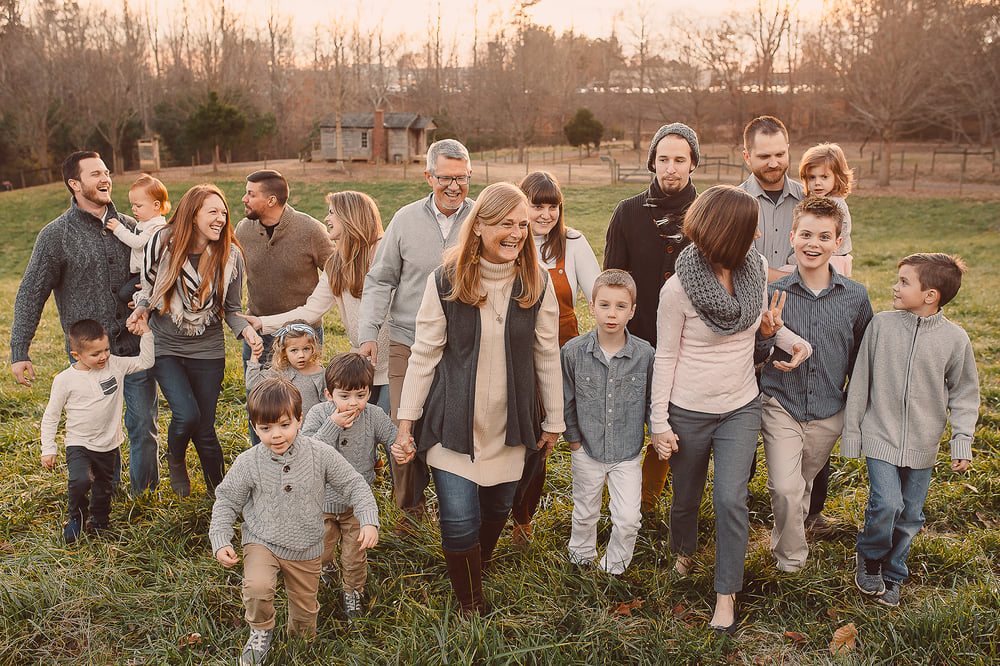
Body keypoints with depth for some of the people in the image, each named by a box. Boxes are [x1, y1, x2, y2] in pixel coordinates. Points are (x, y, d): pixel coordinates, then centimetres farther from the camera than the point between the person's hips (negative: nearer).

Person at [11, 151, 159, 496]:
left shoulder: (129, 227, 6)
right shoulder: (56, 235, -4)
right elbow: (30, 295, -2)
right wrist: (19, 351, -6)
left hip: (135, 347, 3)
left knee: (144, 426, 7)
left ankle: (145, 492, 25)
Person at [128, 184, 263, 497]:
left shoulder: (230, 255, -5)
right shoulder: (162, 243, -9)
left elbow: (232, 309, 3)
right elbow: (147, 289, 6)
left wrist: (246, 330, -17)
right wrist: (141, 309, -14)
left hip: (208, 351, 1)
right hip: (165, 346, -1)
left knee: (205, 429, 5)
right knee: (186, 414, -18)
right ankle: (175, 460, 18)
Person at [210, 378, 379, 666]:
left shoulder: (321, 455, -17)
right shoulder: (247, 463, -15)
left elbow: (354, 485, -8)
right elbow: (226, 501, -1)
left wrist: (369, 522, -19)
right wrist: (220, 541, -10)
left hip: (305, 549, 1)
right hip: (261, 542, -1)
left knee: (305, 621, 15)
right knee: (257, 587, -30)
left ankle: (298, 631, 52)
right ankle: (261, 632, 1)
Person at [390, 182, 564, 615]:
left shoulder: (537, 283, -3)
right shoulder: (445, 282, -9)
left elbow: (547, 355, 5)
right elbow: (424, 355, -3)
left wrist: (554, 420, 10)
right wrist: (406, 422, -3)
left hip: (511, 425, 3)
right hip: (455, 424, -2)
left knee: (497, 509, 15)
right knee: (459, 519, -7)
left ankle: (481, 566, 48)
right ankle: (471, 607, 16)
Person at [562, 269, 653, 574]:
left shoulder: (645, 354, -13)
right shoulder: (574, 351, -13)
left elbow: (652, 400, 2)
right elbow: (566, 399, -1)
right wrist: (573, 437, 1)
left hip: (628, 452, 0)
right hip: (587, 449, 0)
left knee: (628, 518, 1)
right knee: (585, 514, 19)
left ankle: (613, 567, 27)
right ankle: (581, 558, 45)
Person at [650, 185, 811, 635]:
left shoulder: (756, 267, -4)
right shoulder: (678, 289, -18)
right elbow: (665, 357, -9)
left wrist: (791, 339, -3)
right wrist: (659, 422, -9)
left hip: (741, 408, 3)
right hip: (689, 412, -2)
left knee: (731, 500, -6)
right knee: (687, 495, 15)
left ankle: (726, 594, 12)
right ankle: (684, 551, 48)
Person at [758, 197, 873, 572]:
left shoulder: (855, 297, -3)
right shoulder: (772, 294, -9)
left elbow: (860, 356, 9)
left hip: (829, 413, 2)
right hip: (781, 404, -2)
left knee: (802, 486, 18)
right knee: (785, 487, -16)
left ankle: (783, 539, 45)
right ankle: (791, 556, 8)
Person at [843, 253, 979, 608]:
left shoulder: (955, 338, -6)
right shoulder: (882, 324, -7)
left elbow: (964, 393, 5)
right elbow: (860, 381, 1)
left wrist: (962, 440, -3)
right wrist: (851, 431, 3)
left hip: (922, 445, 1)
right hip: (881, 436, -1)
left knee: (910, 514, 9)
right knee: (886, 503, -13)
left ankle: (892, 575, 32)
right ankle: (869, 558, 16)